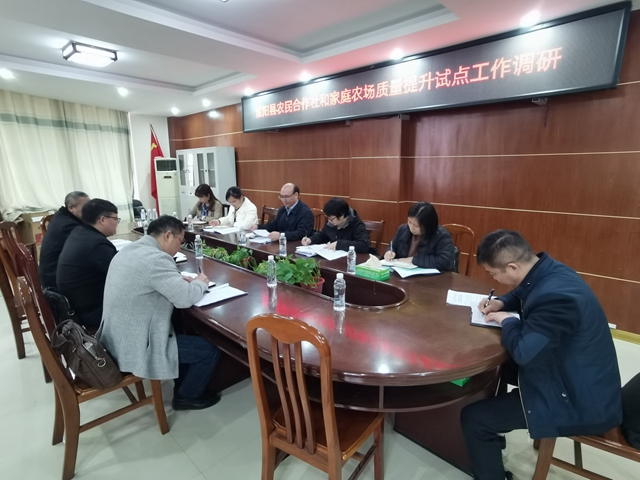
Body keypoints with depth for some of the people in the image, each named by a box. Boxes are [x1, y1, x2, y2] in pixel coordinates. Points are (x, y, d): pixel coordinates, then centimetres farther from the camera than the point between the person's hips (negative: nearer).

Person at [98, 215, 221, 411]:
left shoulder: (129, 250, 6)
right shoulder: (156, 258, -26)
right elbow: (185, 298, -27)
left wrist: (180, 280, 7)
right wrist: (200, 283, -7)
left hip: (116, 339, 10)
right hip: (134, 347, -10)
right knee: (210, 351, -1)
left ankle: (183, 385, 38)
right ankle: (186, 396, 23)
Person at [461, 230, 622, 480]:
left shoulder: (556, 295, -34)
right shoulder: (548, 272, -4)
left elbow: (523, 352, -36)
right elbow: (522, 294, 18)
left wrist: (508, 321, -17)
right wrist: (501, 302, -1)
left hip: (580, 403, -10)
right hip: (578, 380, 10)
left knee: (473, 418, -11)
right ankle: (493, 437, 40)